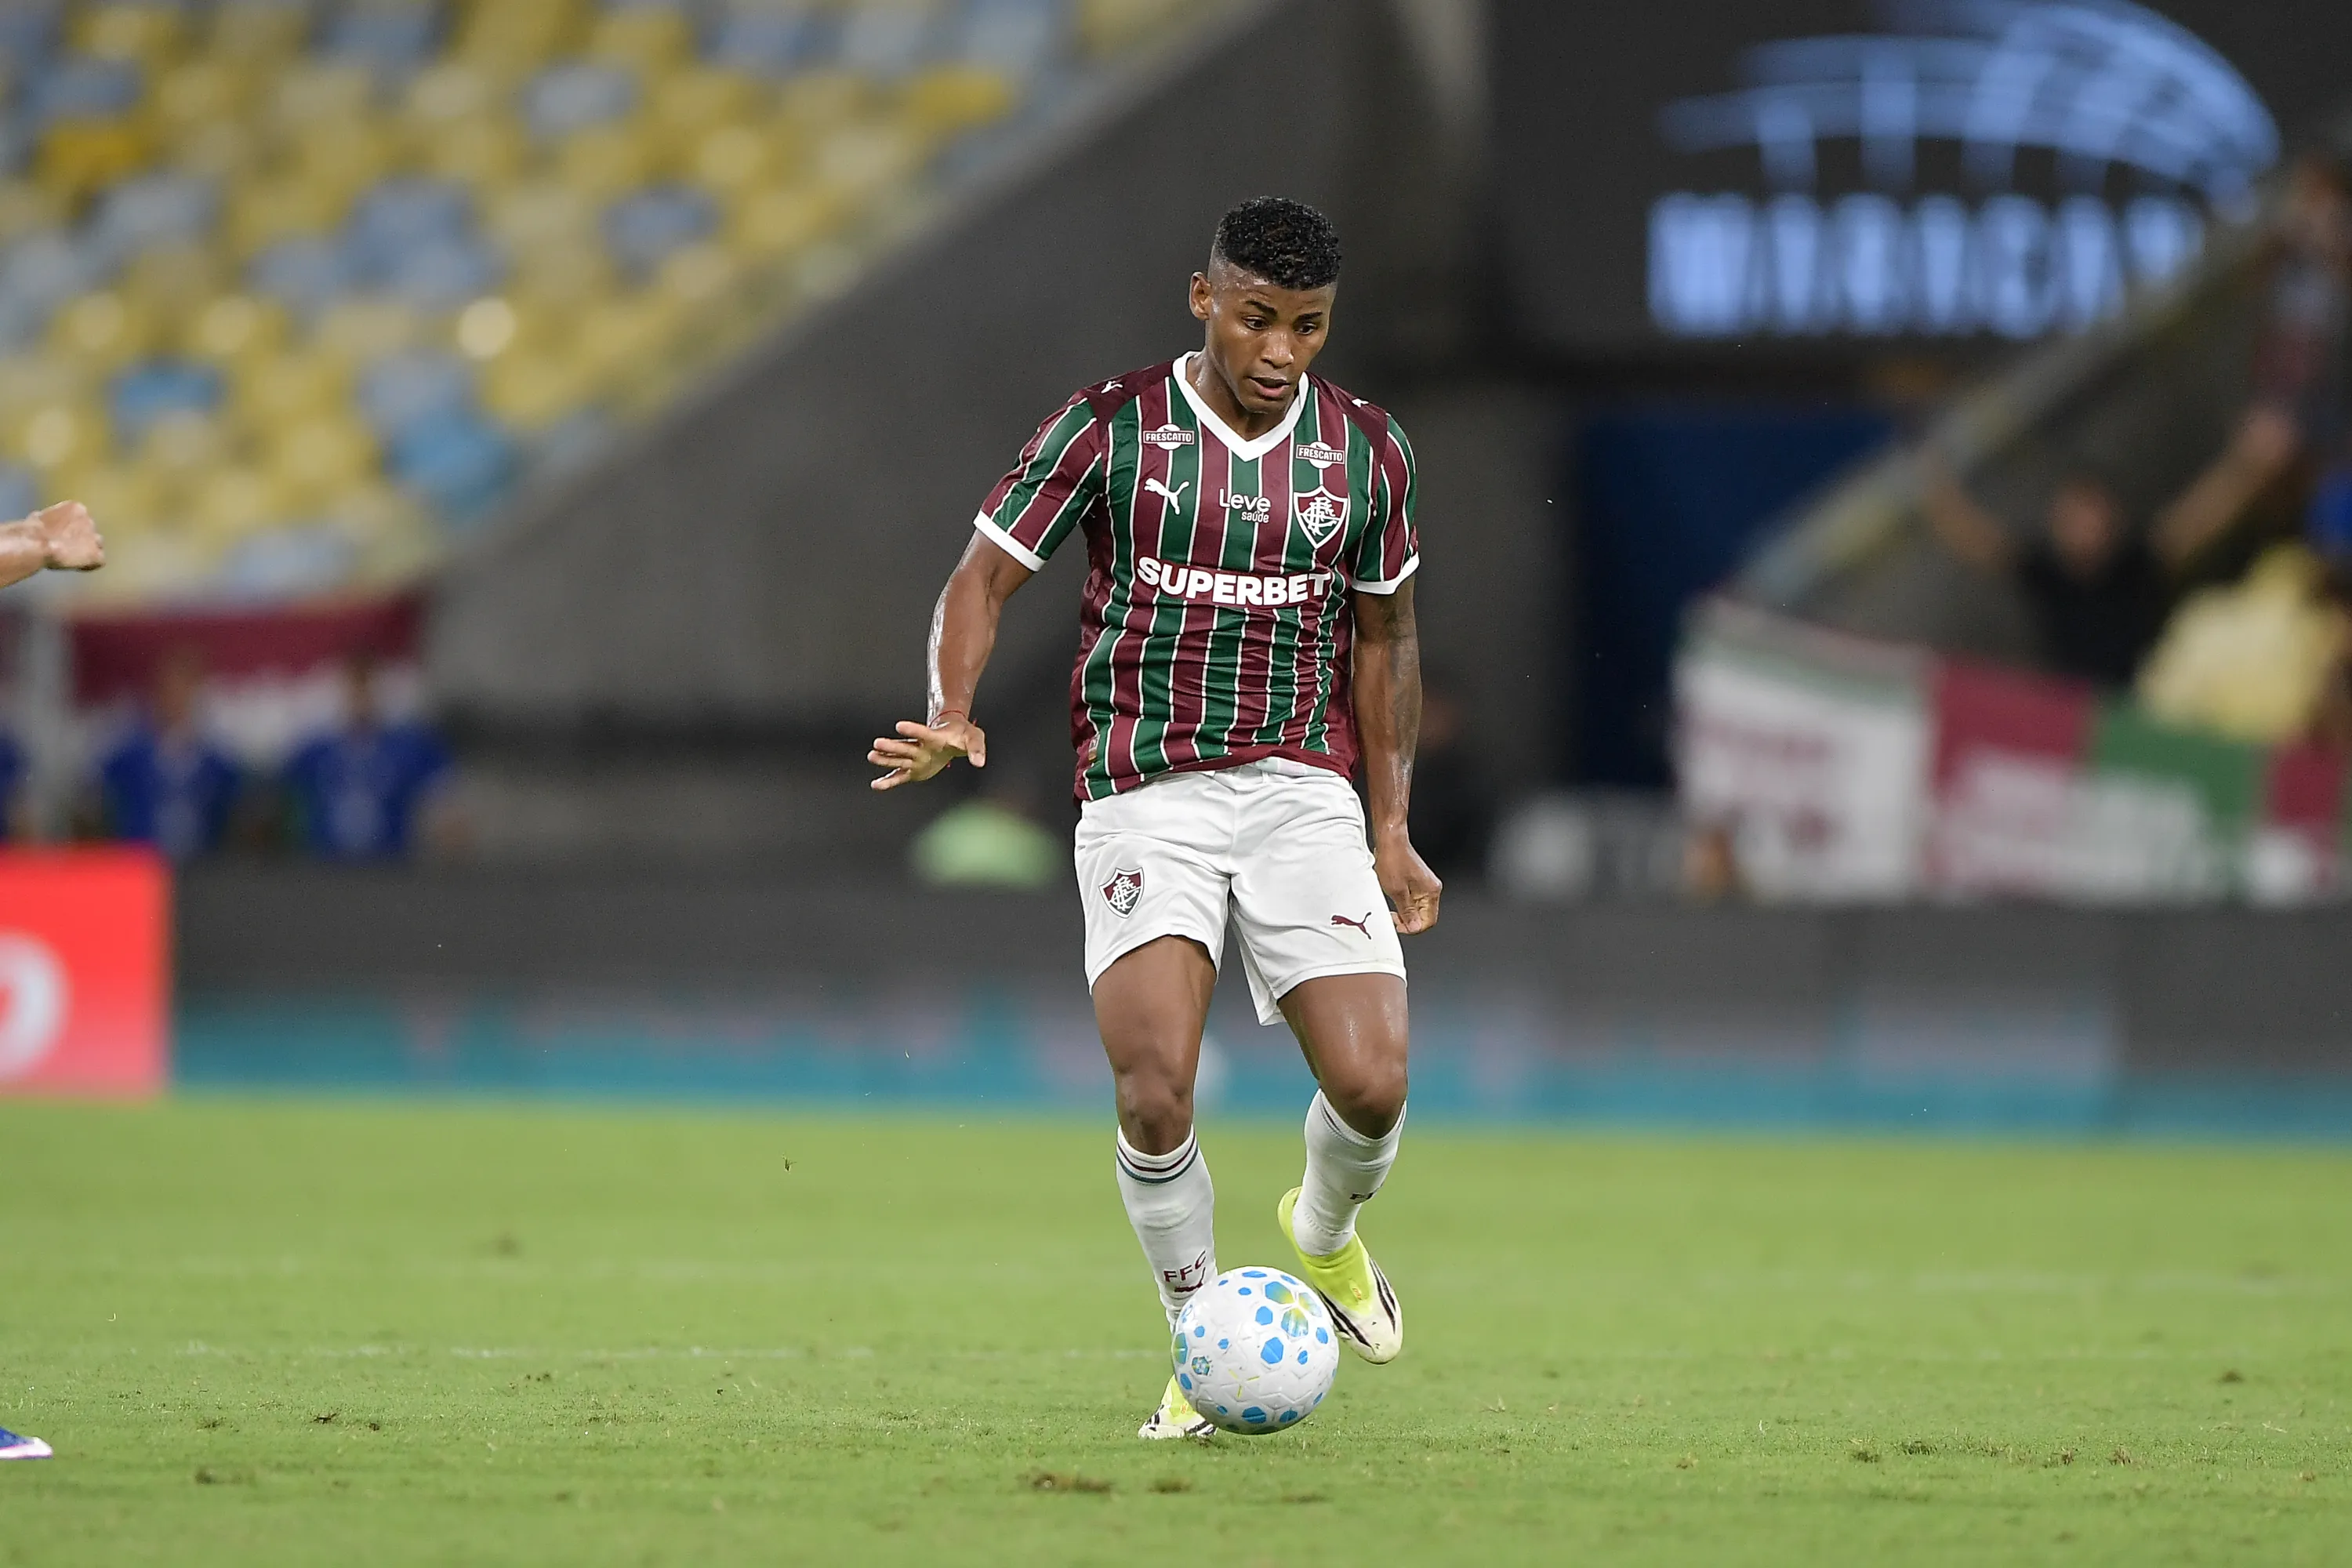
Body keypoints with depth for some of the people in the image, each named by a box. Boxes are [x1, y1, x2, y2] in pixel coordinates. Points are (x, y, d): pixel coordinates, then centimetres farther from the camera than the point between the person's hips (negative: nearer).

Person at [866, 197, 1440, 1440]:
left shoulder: (1366, 451, 5)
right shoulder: (1111, 429, -5)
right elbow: (984, 577, -1)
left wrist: (1391, 830, 14)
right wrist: (950, 716, -20)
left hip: (1303, 790, 2)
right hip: (1145, 800, -2)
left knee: (1371, 1086, -12)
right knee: (1154, 1092, -20)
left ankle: (1324, 1232, 24)